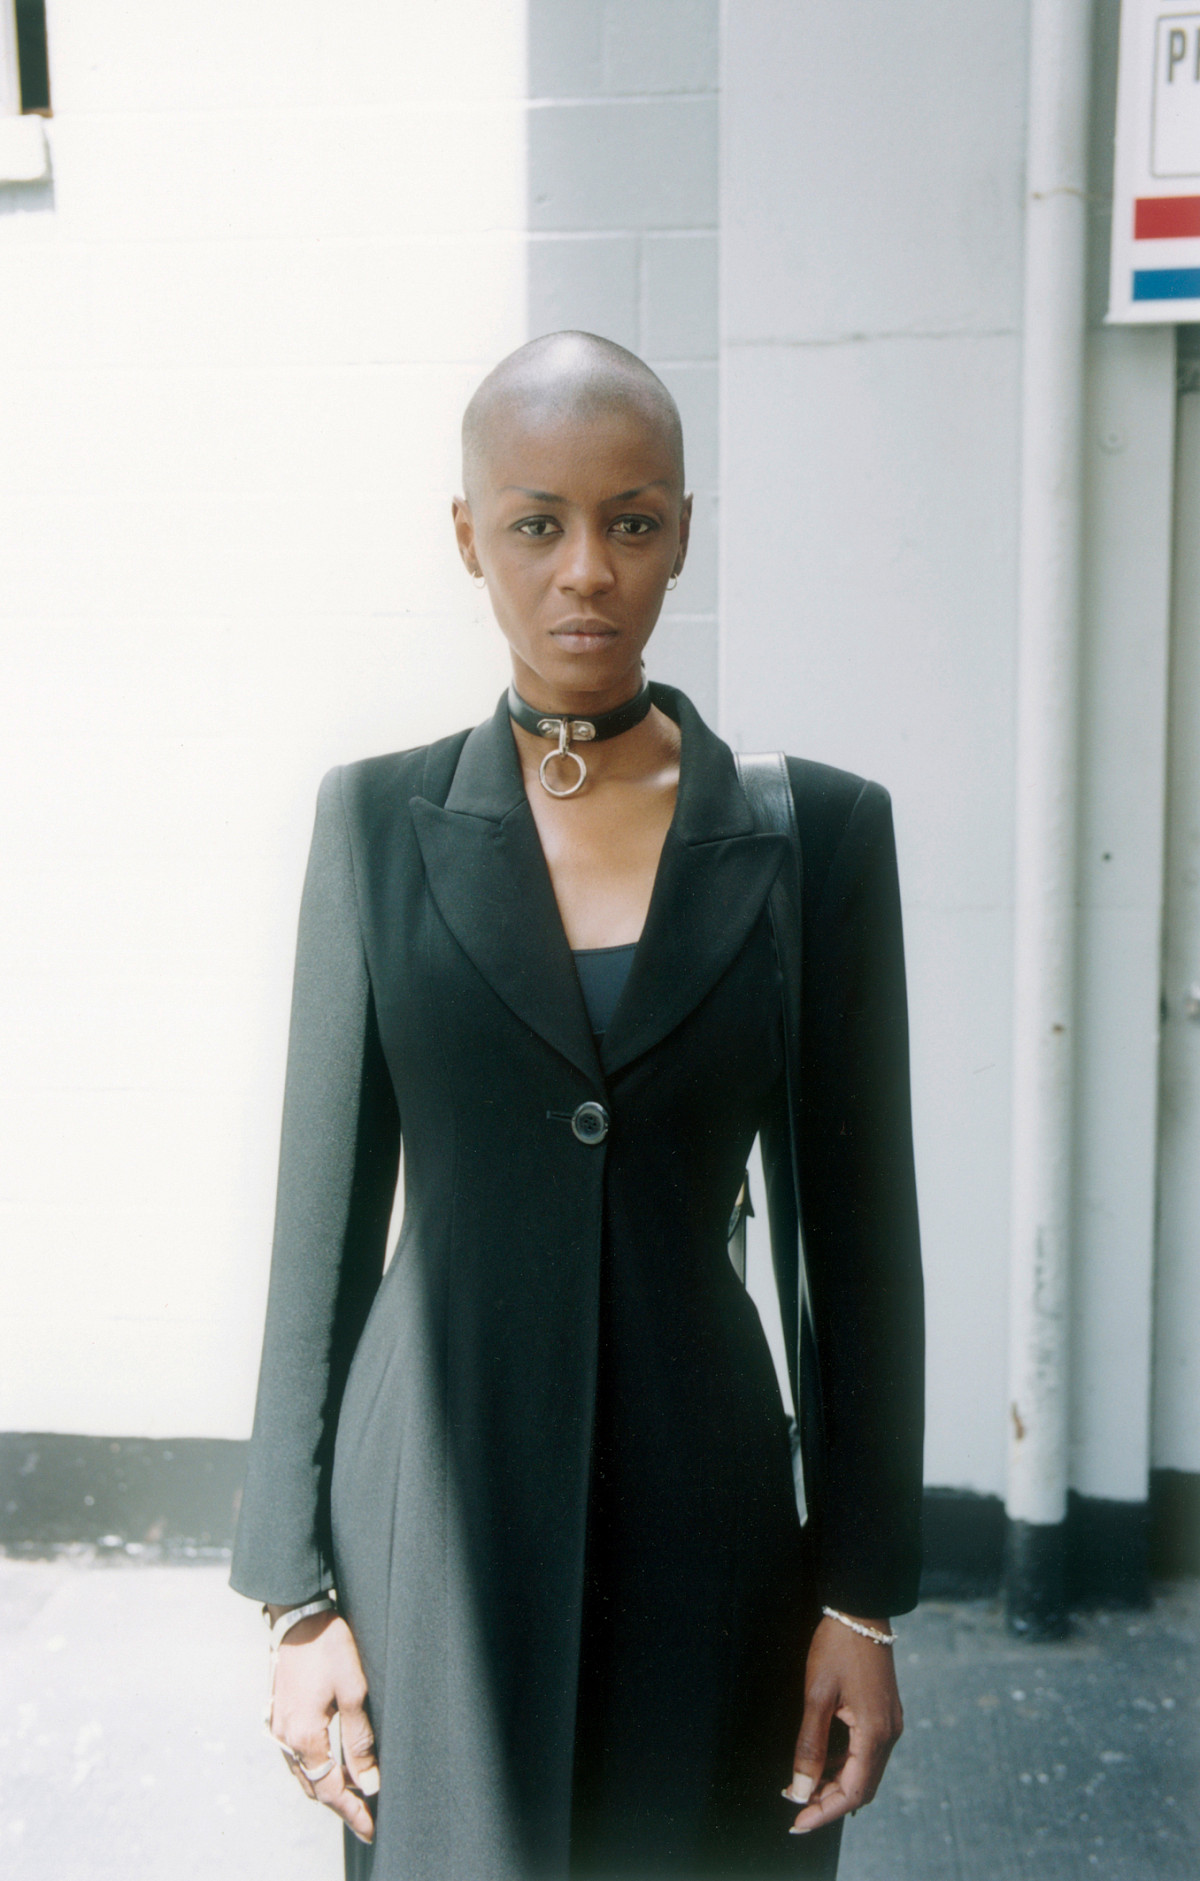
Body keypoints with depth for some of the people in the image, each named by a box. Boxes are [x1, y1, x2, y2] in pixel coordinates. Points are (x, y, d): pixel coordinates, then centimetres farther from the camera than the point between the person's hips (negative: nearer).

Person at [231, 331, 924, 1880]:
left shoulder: (817, 831, -3)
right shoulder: (380, 822, -2)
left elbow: (857, 1232, -1)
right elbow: (323, 1215, 0)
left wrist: (864, 1593, -1)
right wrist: (297, 1592, 0)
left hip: (704, 1515, 1)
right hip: (439, 1516, 0)